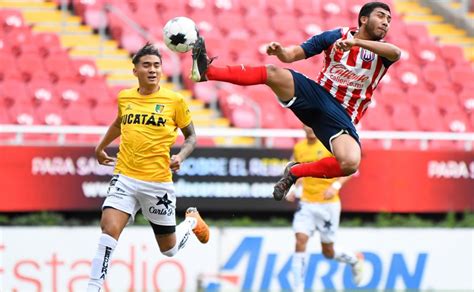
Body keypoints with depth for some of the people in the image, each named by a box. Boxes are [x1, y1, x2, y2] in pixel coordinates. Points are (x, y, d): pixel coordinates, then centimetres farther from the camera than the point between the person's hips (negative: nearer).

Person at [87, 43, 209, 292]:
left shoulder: (174, 100, -4)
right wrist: (101, 147, 32)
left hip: (158, 182, -1)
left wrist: (181, 155, -12)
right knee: (109, 229, -22)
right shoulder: (124, 97, 6)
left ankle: (192, 220, 44)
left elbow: (191, 136, 6)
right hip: (125, 178, 1)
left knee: (169, 250, 12)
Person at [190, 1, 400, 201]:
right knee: (274, 73, -26)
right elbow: (293, 54, 6)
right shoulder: (336, 37, 5)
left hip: (341, 117, -1)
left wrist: (356, 42, -39)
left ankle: (295, 172, -9)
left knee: (350, 164, -31)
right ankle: (207, 71, -28)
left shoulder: (381, 51, 0)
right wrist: (280, 51, -19)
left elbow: (396, 53, -26)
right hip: (316, 94, 1)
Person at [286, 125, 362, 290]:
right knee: (300, 241, -16)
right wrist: (294, 189, 2)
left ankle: (354, 260, 40)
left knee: (328, 252, 7)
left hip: (328, 204, -3)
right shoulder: (299, 148, 5)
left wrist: (335, 186, -23)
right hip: (306, 204, 3)